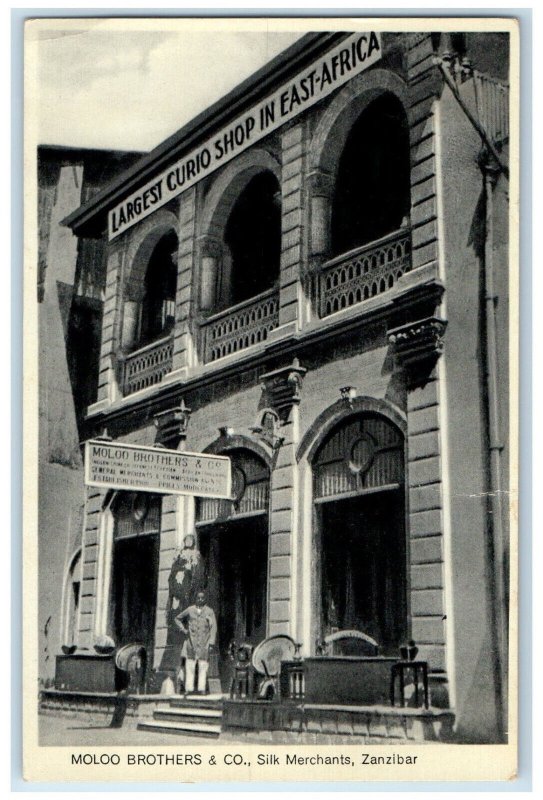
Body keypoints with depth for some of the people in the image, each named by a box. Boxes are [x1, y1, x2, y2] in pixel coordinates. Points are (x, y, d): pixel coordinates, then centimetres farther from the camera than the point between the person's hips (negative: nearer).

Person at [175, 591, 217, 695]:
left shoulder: (210, 611, 5)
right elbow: (178, 618, 21)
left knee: (203, 665, -4)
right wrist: (183, 629, 5)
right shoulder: (190, 610, 9)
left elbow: (213, 627, 0)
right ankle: (189, 688, -1)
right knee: (190, 665, -2)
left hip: (204, 642, -1)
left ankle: (201, 688, -3)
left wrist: (211, 642, -10)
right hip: (191, 641, 1)